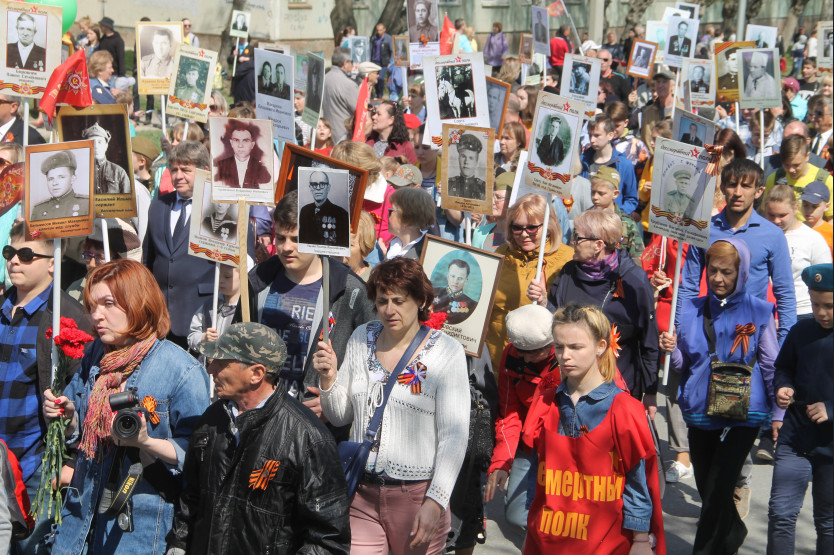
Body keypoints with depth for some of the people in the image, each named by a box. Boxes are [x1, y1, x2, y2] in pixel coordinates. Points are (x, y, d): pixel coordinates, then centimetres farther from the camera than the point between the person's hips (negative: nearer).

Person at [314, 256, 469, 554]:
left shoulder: (446, 352, -8)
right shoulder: (361, 338, 7)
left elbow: (454, 436, -11)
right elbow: (340, 416, 13)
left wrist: (435, 502, -18)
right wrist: (329, 378, -6)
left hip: (417, 495, -3)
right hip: (362, 493, 3)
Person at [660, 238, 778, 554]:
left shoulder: (759, 312, -4)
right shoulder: (691, 309, 5)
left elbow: (771, 365, 1)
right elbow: (683, 365, 9)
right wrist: (672, 349, -12)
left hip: (743, 413, -4)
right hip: (700, 411, 4)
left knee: (718, 489, -10)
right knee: (706, 487, 17)